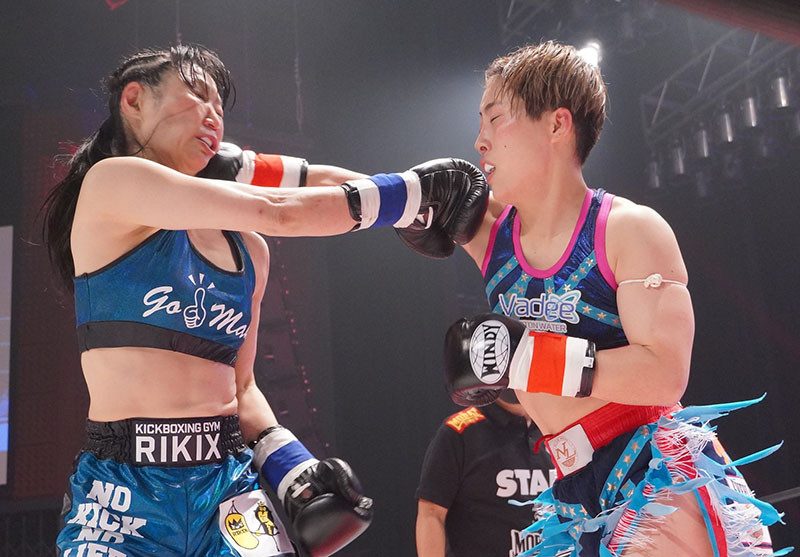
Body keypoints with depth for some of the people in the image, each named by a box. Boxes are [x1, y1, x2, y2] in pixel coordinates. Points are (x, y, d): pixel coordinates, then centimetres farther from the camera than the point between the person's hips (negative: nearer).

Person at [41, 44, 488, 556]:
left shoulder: (247, 250, 12)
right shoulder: (111, 181, -8)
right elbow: (280, 213, -15)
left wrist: (292, 468, 2)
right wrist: (415, 190, -8)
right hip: (124, 490, -5)